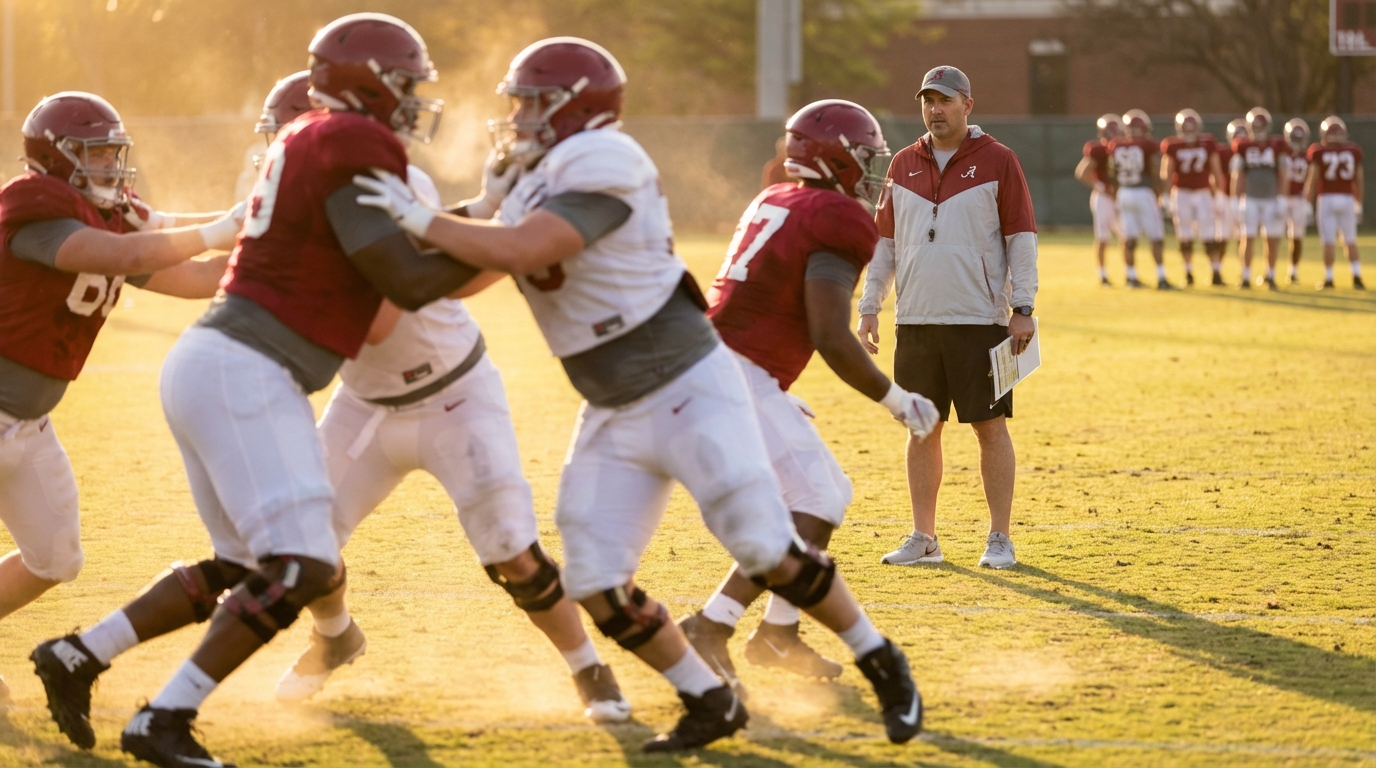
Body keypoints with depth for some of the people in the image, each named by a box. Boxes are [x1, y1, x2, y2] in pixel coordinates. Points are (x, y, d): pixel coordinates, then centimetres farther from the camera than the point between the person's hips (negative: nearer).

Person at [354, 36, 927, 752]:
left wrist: (423, 219, -23)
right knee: (597, 585, -2)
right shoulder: (533, 190, 8)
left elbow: (524, 251, -31)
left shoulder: (602, 167, -20)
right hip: (614, 417, 8)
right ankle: (711, 705, 14)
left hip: (691, 391, -8)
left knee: (769, 553, -12)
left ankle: (882, 666, 9)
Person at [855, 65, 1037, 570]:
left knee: (991, 427, -2)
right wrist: (869, 307, 10)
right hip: (915, 321, 4)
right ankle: (923, 538, 13)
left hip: (979, 320, -4)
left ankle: (999, 539, 3)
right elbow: (884, 241, 16)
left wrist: (1022, 307, -9)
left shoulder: (997, 162, -1)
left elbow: (1021, 238, -2)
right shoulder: (903, 166, 12)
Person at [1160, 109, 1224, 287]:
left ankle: (1216, 272, 1)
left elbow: (1216, 170, 7)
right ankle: (1188, 273, 12)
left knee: (1208, 236, -4)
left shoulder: (1207, 143, 1)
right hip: (1181, 193, 0)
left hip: (1203, 193, 0)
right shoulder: (1172, 146, -2)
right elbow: (1166, 173, 1)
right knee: (1185, 237, 4)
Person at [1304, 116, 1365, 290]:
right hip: (1347, 198, 2)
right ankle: (1357, 276, 4)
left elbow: (1312, 180, -4)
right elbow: (1359, 180, 11)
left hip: (1326, 199, -2)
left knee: (1329, 242, 0)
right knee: (1350, 241, 11)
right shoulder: (1354, 151, 5)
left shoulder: (1318, 152, -3)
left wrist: (1308, 203, 2)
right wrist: (1359, 204, 20)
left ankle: (1328, 279, 1)